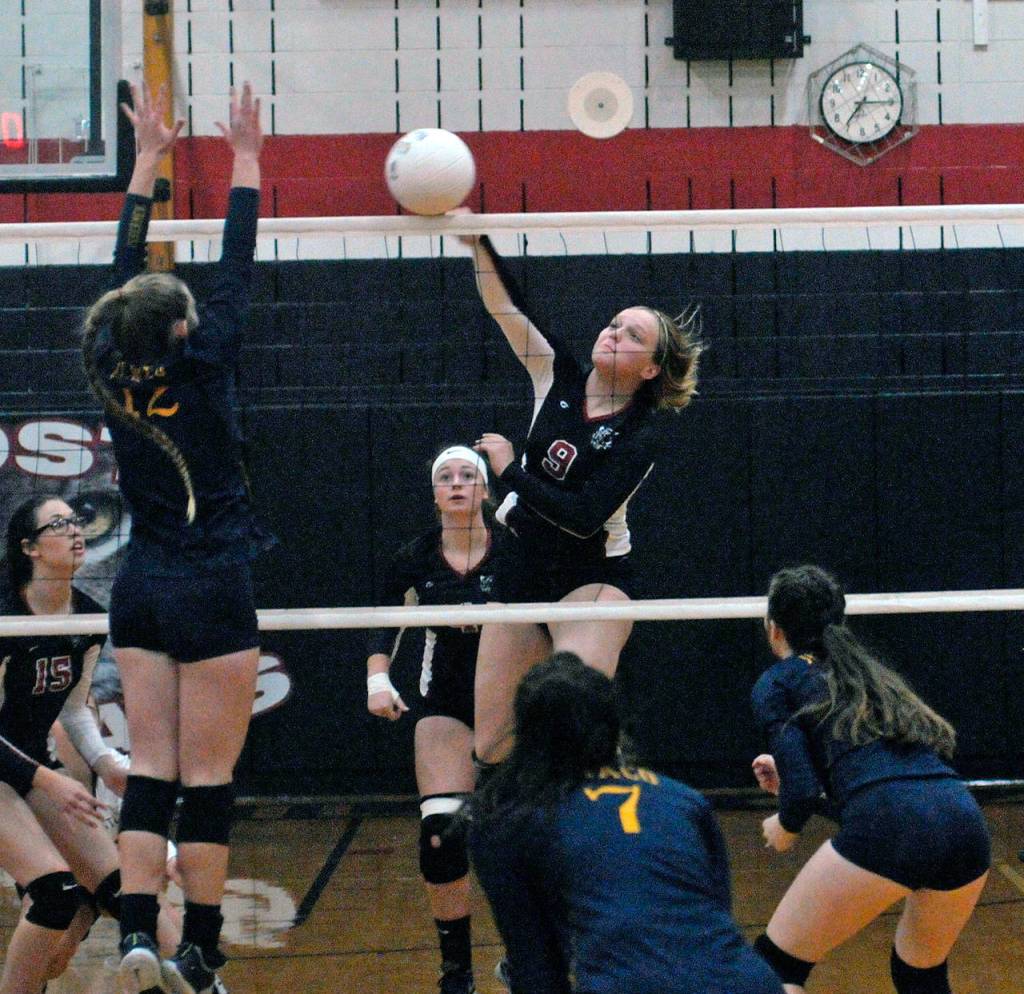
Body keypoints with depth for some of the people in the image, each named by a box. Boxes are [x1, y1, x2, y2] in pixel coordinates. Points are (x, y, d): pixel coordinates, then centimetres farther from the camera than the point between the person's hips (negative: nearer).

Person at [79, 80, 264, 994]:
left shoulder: (115, 379, -1)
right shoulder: (202, 371, -12)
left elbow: (126, 274, 9)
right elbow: (238, 273, -6)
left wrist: (148, 162, 16)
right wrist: (246, 160, 2)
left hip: (140, 592, 6)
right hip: (211, 591, -5)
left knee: (150, 770, 5)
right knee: (210, 780, -1)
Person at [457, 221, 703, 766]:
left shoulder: (639, 437, -13)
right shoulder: (559, 378, 1)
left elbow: (584, 517, -23)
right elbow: (505, 304, -6)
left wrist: (510, 470, -19)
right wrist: (476, 239, -21)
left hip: (591, 578, -6)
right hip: (524, 572, 6)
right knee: (490, 746, 4)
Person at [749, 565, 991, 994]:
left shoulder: (777, 682, 13)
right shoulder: (868, 671, 31)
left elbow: (803, 790, 3)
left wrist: (784, 827, 23)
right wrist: (793, 782, 43)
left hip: (887, 829, -6)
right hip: (965, 820, 6)